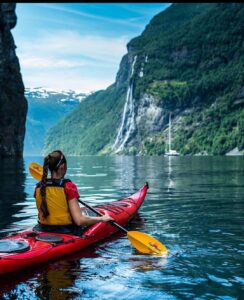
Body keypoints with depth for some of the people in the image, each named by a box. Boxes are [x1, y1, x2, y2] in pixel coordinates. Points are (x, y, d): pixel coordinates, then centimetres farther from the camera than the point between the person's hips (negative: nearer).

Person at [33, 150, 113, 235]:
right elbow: (79, 221, -22)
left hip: (43, 231, 5)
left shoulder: (39, 187, -4)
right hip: (66, 233, -5)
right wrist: (101, 219, -9)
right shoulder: (68, 186, -18)